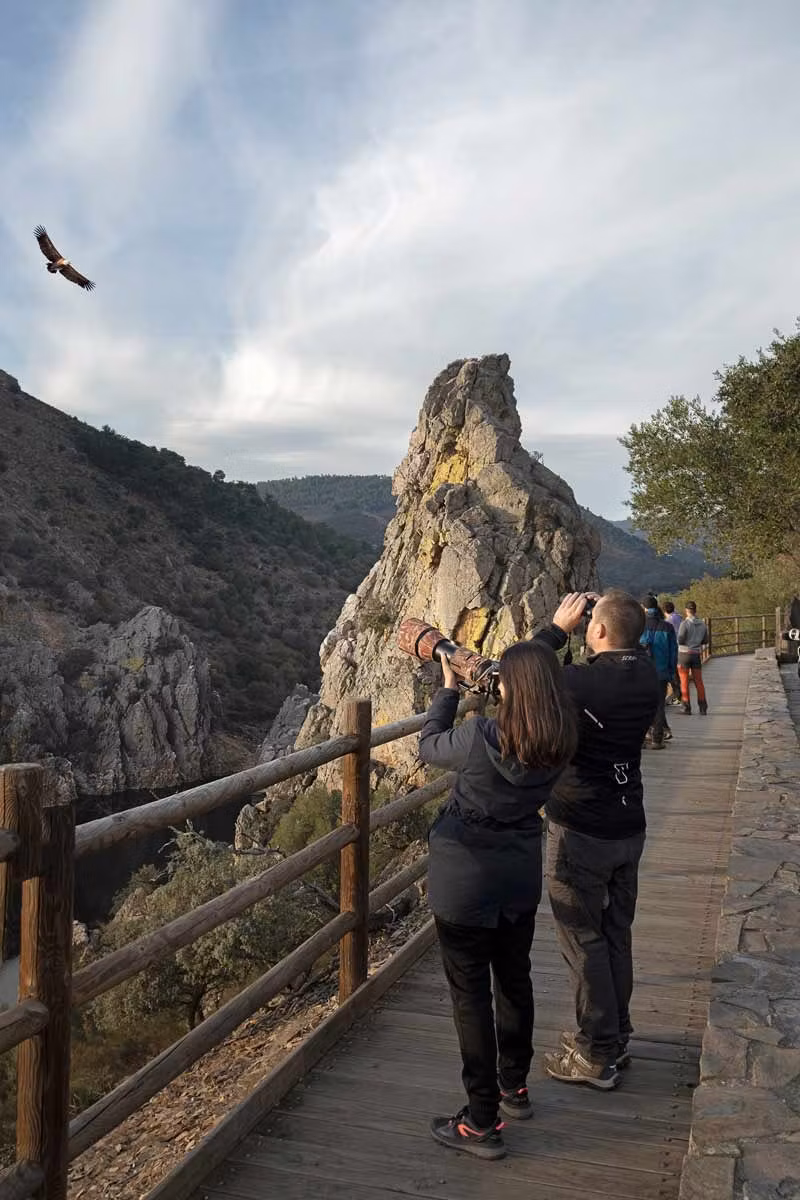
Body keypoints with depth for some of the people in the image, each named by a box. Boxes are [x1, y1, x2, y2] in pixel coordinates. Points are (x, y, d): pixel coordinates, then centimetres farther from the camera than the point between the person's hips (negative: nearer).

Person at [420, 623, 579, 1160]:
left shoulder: (482, 737, -27)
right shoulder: (559, 745, -11)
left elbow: (430, 746, -6)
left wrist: (449, 689, 4)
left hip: (466, 883, -6)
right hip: (522, 878, 6)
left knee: (471, 995, 6)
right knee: (515, 979, 23)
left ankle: (482, 1123, 16)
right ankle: (515, 1086, 42)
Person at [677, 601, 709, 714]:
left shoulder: (685, 623, -14)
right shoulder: (703, 624, 2)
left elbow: (680, 640, -17)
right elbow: (705, 640, 11)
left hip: (684, 654, -4)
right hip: (696, 654, 4)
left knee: (684, 682, 4)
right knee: (699, 682, 9)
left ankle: (687, 708, 4)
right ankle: (703, 708, 5)